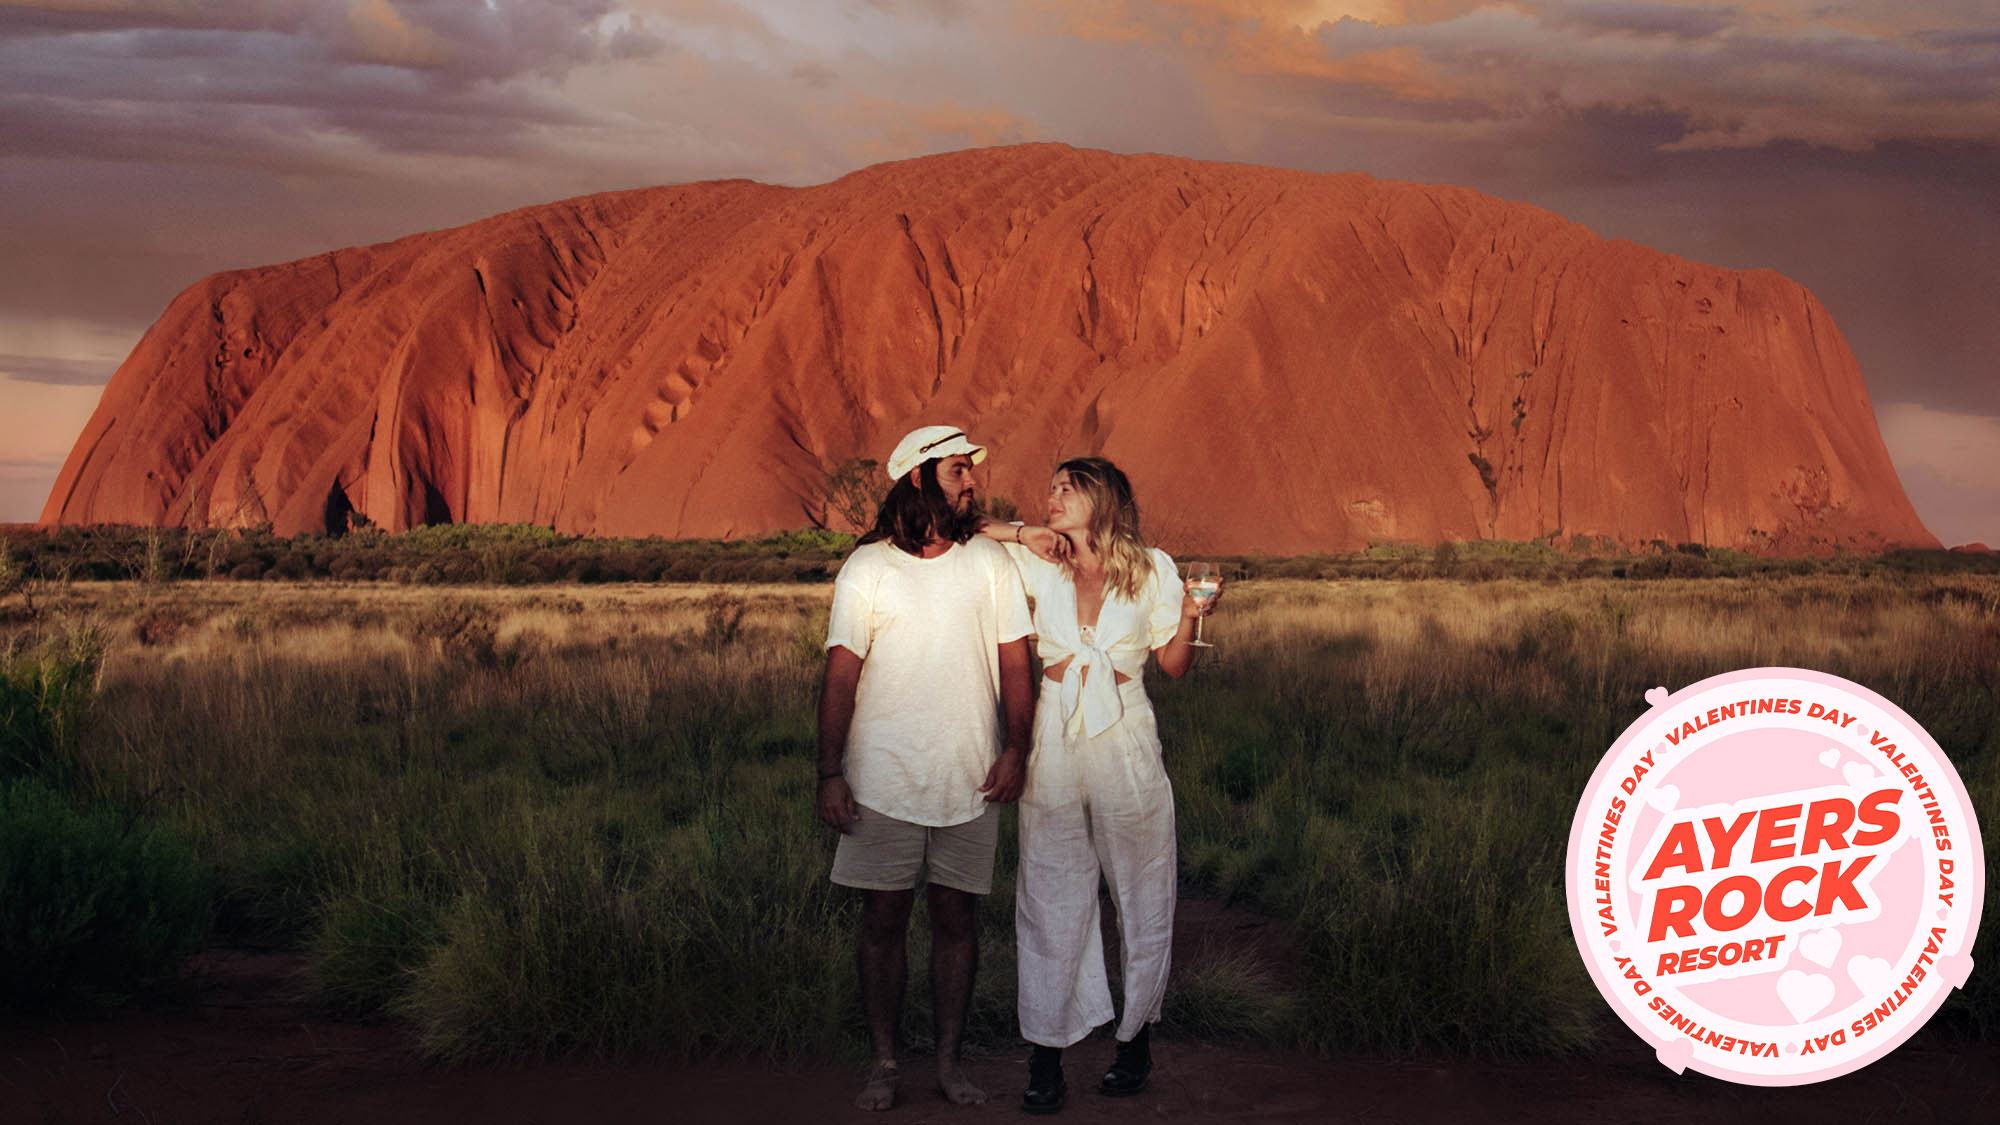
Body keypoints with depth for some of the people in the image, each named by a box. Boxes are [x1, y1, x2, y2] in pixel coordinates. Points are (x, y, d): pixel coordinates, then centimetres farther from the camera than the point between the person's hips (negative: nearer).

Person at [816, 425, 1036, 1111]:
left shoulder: (989, 561, 4)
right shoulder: (867, 568, -2)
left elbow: (1015, 661, 5)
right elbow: (840, 675, -2)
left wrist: (1017, 748, -7)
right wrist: (829, 774, -7)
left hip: (971, 781, 2)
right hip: (884, 779, -2)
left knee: (957, 919, 7)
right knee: (884, 919, 5)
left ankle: (949, 1059, 19)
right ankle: (883, 1061, 17)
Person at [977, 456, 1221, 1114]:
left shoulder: (1152, 568, 3)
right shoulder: (1037, 565, 5)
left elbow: (1174, 667, 7)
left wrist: (1189, 617, -10)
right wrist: (1022, 534, -2)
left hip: (1126, 742, -1)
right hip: (1054, 739, 1)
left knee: (1141, 895, 7)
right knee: (1050, 899, 2)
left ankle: (1135, 1039, 23)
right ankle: (1046, 1055, 9)